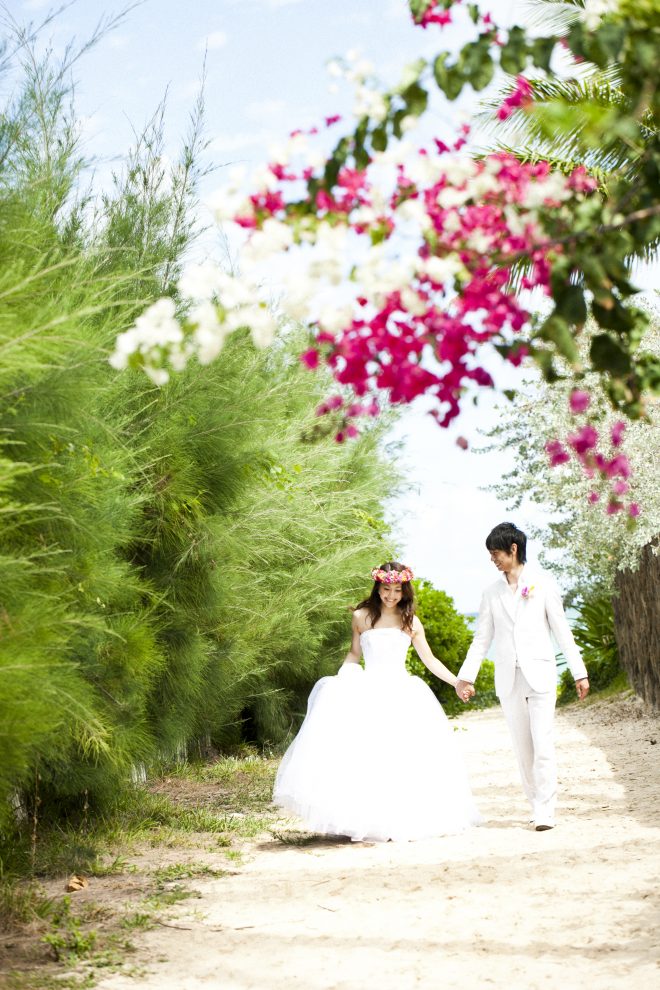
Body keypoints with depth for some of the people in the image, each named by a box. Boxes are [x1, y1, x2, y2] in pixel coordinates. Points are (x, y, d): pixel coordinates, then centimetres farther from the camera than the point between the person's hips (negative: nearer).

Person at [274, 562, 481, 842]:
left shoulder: (410, 621, 7)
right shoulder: (361, 617, 5)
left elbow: (429, 660, 12)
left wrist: (457, 682, 5)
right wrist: (339, 680, 1)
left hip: (401, 691, 1)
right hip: (369, 692, -1)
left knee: (404, 758, -4)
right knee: (363, 754, -15)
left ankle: (402, 820, 6)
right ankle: (363, 822, -15)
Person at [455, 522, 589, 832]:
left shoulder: (541, 582, 3)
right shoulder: (492, 592, 11)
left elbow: (561, 629, 3)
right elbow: (482, 638, 13)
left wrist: (579, 672, 1)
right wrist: (466, 676, 5)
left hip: (539, 674, -3)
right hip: (508, 679, 3)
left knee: (543, 743, -11)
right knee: (522, 747, 4)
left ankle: (545, 811, -11)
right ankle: (537, 807, 12)